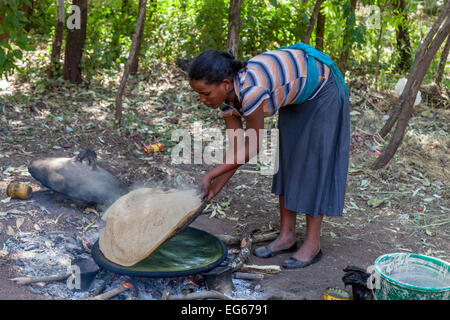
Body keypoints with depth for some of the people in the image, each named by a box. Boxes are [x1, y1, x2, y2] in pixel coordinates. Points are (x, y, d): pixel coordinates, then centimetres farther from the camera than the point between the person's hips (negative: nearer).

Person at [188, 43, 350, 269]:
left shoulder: (250, 91, -39)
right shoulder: (226, 98, -14)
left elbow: (252, 149, -28)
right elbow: (237, 151, -8)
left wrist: (210, 176, -24)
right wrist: (213, 190, -11)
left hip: (322, 87, -8)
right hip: (295, 97, 8)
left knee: (314, 163, -6)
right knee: (286, 160, 6)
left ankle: (312, 244, 2)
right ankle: (287, 236, 14)